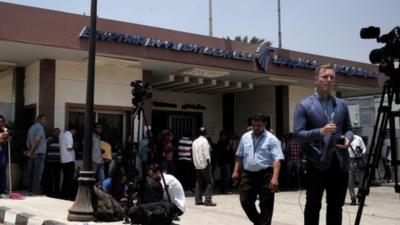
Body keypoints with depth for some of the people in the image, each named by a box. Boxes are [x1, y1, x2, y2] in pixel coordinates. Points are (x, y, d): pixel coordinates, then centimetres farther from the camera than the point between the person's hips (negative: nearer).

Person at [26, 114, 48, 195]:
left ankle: (30, 189, 12)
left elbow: (28, 142, 17)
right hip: (39, 153, -9)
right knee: (38, 172, -8)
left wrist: (30, 150, 5)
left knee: (31, 172, 9)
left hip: (33, 154, 9)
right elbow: (37, 139, -19)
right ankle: (36, 190, -9)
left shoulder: (31, 128, 21)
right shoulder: (40, 127, -7)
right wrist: (31, 151, -13)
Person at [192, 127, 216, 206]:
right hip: (204, 165, -7)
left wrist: (196, 163, 17)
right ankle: (208, 200, -10)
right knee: (209, 182, -4)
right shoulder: (204, 141, -9)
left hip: (197, 165, 7)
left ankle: (198, 200, 9)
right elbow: (206, 154, -15)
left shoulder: (195, 142, 12)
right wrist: (208, 163, -13)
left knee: (199, 183, 10)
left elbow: (194, 154, 13)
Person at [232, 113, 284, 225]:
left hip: (265, 175, -4)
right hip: (247, 174, 4)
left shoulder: (271, 139, -6)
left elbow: (277, 160, -13)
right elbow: (239, 156, 16)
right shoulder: (245, 137, 9)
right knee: (245, 201, 5)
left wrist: (275, 178, -24)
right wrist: (236, 171, 9)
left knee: (266, 205, 2)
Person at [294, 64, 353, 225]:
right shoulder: (304, 105, -3)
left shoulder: (342, 105, 12)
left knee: (336, 206, 12)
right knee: (313, 206, 4)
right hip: (317, 163, -4)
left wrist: (348, 138, -6)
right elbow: (298, 135, -8)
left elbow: (348, 129, 17)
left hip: (340, 162, 5)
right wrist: (321, 131, -23)